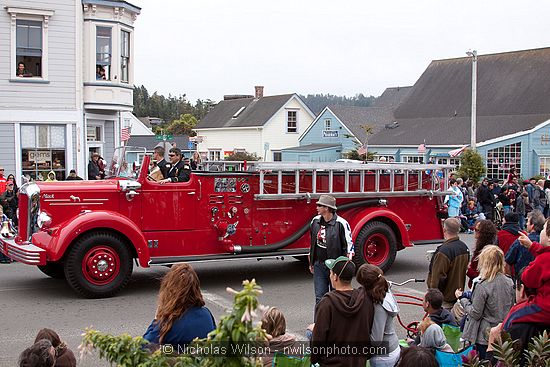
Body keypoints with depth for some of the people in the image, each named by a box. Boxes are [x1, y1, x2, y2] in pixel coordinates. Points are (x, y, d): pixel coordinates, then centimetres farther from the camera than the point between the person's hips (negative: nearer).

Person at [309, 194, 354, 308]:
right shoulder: (315, 221, 4)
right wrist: (311, 263, 18)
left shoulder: (341, 224, -13)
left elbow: (349, 245, -8)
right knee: (320, 298, 5)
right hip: (319, 265, 4)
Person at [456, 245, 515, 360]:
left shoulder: (483, 286, -21)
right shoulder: (509, 283, -3)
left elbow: (475, 314, -16)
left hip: (484, 336, -6)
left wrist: (462, 298, -2)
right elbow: (511, 308, 11)